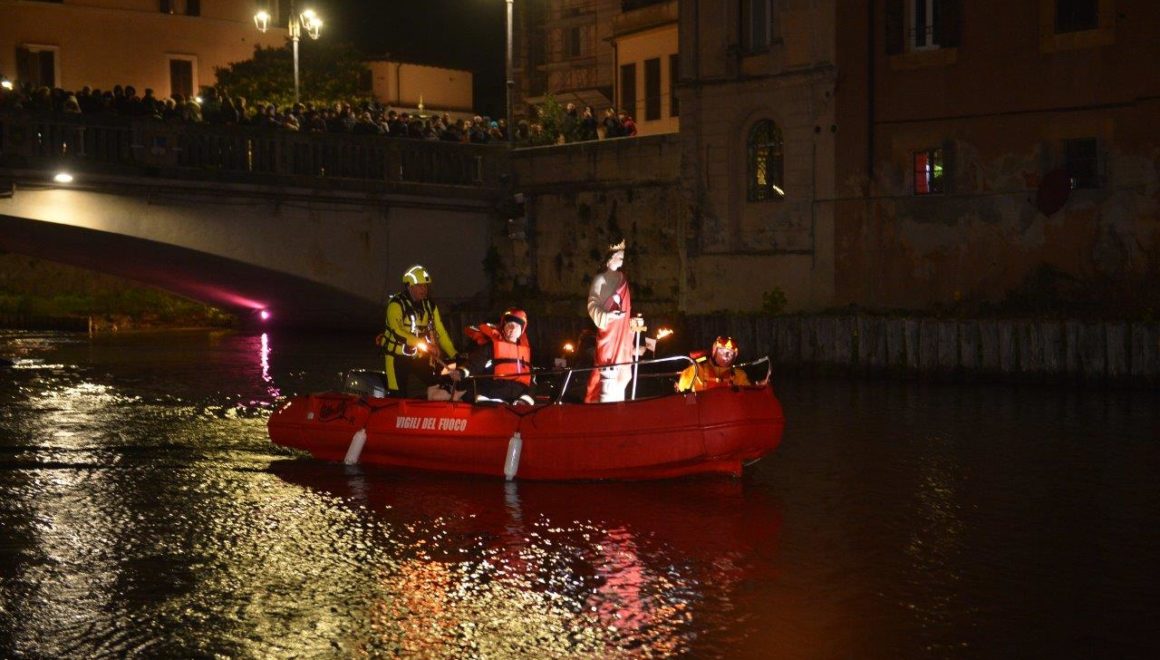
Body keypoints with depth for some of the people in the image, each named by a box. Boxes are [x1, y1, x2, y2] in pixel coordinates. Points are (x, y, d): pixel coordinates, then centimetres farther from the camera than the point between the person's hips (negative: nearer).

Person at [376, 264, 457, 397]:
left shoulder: (430, 306, 6)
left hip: (420, 356, 5)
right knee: (398, 397, -10)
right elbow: (396, 331, -25)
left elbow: (440, 331, 4)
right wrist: (421, 343, -34)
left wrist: (454, 355, -8)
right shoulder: (396, 304, -13)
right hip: (398, 356, -5)